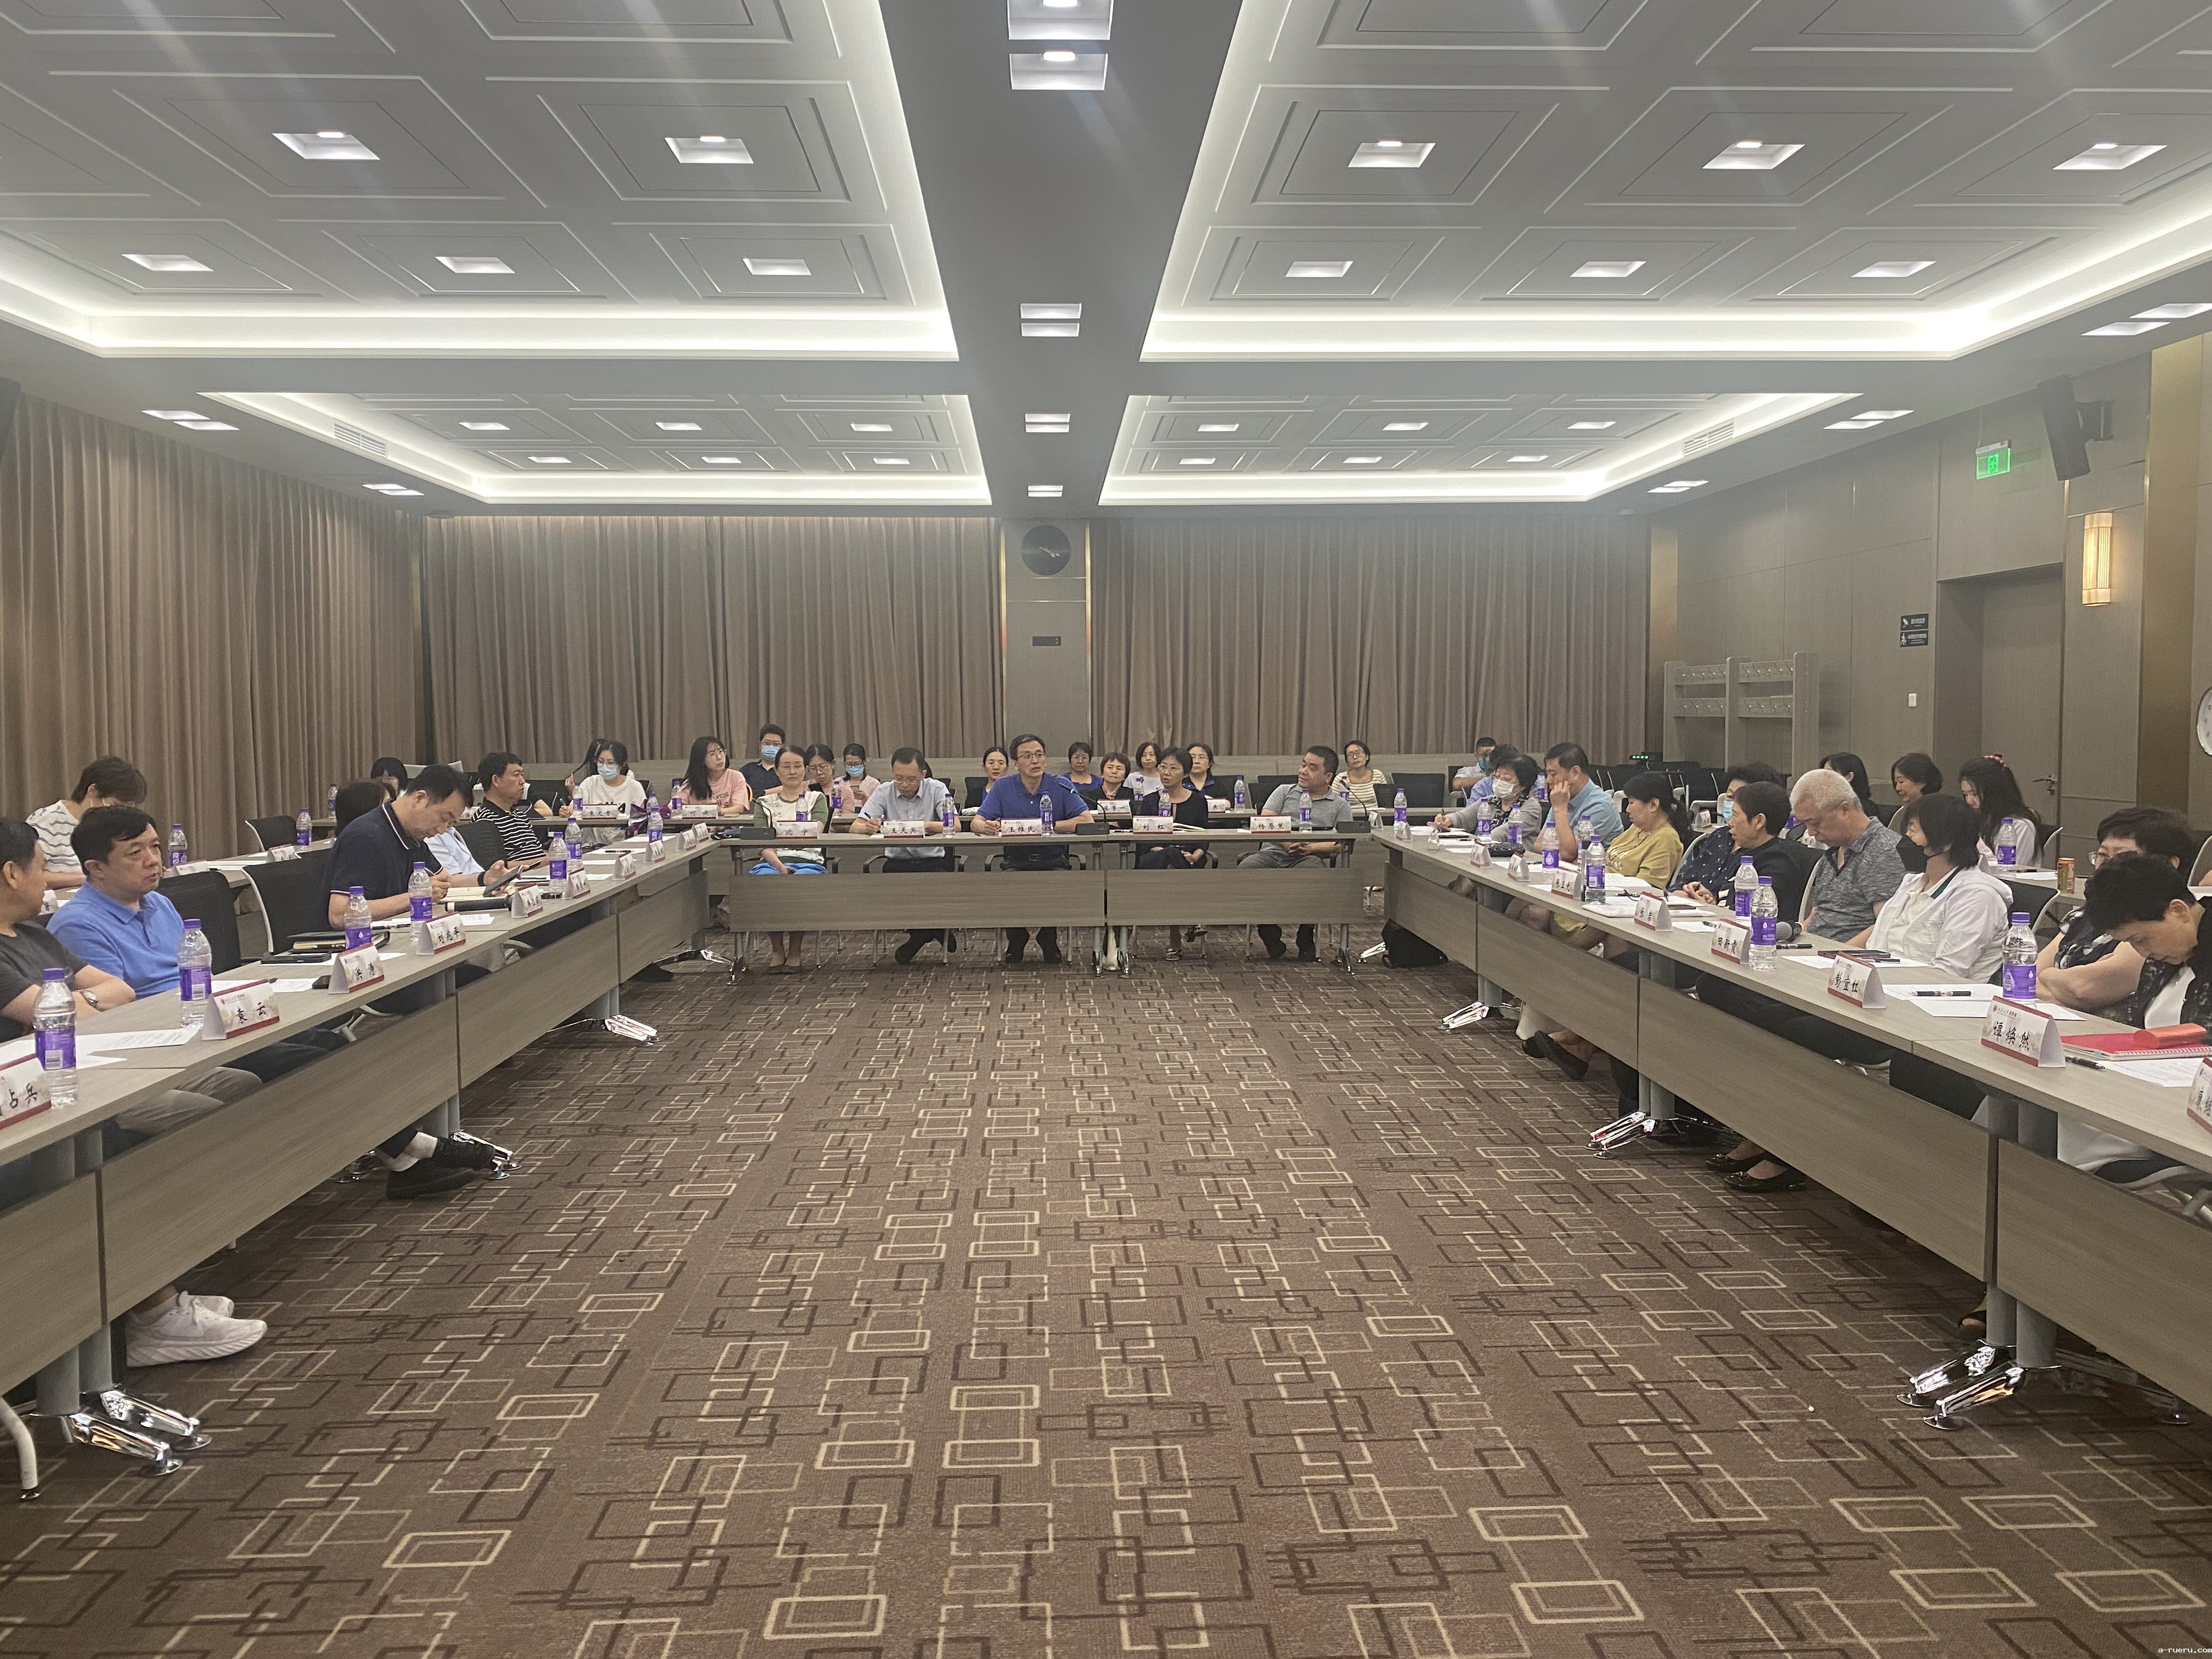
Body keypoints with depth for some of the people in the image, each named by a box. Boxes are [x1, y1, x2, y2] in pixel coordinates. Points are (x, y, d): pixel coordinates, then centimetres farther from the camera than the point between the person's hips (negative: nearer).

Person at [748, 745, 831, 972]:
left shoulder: (816, 798, 17)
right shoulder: (764, 803, 16)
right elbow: (764, 844, 1)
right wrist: (779, 866, -18)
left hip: (808, 861, -1)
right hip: (772, 861, 1)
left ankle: (795, 951, -17)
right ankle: (777, 950, -16)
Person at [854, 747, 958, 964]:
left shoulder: (936, 789, -2)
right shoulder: (884, 792, 4)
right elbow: (856, 827, -5)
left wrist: (924, 825, -33)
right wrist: (870, 827, -30)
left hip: (932, 860, -2)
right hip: (897, 862, 2)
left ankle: (919, 936, -1)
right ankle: (935, 931, -5)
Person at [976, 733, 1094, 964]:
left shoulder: (1060, 787, -3)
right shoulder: (1003, 787, 1)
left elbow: (1087, 820, -12)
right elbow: (977, 822, -4)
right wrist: (986, 827, -30)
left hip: (1053, 860, -1)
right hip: (1017, 861, 1)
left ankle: (1049, 938, 0)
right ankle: (1016, 940, 1)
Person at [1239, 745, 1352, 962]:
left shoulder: (1340, 806, 18)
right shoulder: (1285, 792, 23)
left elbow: (1340, 844, 4)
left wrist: (1311, 848, -15)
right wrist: (1287, 843, -12)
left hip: (1309, 858, -2)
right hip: (1273, 854, 2)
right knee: (1245, 870, -32)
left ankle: (1306, 939, -12)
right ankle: (1270, 934, -15)